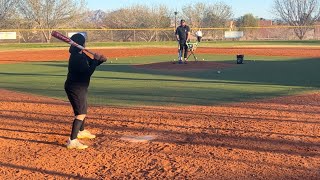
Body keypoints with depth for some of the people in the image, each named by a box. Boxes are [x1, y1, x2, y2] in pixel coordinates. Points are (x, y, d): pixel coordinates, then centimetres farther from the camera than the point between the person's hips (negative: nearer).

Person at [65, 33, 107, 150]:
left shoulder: (81, 55, 6)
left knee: (84, 109, 27)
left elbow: (91, 63, 16)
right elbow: (88, 72, -28)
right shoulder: (76, 58, -24)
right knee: (81, 113, -16)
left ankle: (81, 132, 47)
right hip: (75, 88, -11)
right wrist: (96, 60, -19)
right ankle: (72, 141, -19)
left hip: (80, 88, 11)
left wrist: (100, 60, -3)